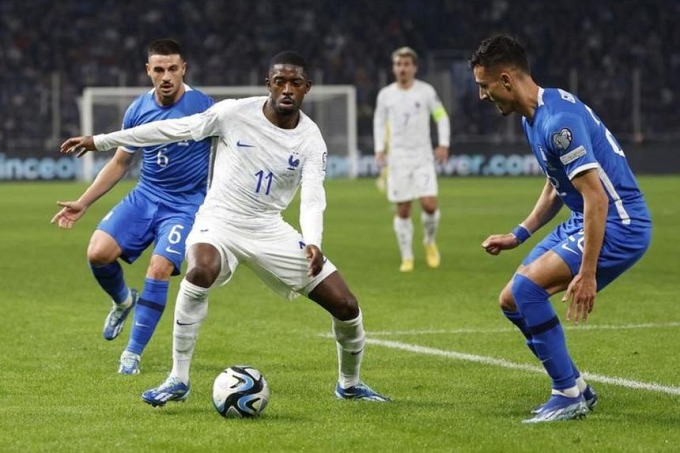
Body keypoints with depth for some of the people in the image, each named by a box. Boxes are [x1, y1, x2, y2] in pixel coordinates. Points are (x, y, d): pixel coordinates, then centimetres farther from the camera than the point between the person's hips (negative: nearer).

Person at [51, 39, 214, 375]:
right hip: (145, 196, 4)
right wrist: (84, 202, 9)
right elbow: (120, 162, 13)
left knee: (159, 268, -22)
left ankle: (133, 354, -7)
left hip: (185, 204, -4)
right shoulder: (138, 110, 1)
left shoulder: (203, 107, -11)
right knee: (98, 253, -16)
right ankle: (124, 300, 19)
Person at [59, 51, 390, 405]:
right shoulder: (235, 113, -11)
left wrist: (312, 243, -38)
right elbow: (173, 129, -5)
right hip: (219, 221, -3)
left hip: (269, 229, 3)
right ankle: (177, 381, -25)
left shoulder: (310, 140, -5)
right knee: (200, 272, -39)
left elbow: (312, 198, -16)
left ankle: (349, 385, 26)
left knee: (346, 306, -3)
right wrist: (99, 141, -4)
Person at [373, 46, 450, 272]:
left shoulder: (426, 91, 0)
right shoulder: (385, 94, 4)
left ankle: (430, 242, 17)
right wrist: (379, 149, 5)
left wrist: (443, 144, -2)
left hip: (423, 156, -1)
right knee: (402, 210, -1)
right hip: (398, 158, 1)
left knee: (429, 205, -12)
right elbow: (379, 122, 16)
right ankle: (407, 258, 10)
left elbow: (441, 116, 8)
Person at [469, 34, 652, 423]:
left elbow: (596, 196, -26)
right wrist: (518, 235, 18)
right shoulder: (534, 117, 9)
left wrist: (587, 273, -28)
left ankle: (569, 397, -12)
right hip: (583, 221, 10)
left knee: (527, 287, -22)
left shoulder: (559, 121, -23)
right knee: (512, 301, 7)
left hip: (618, 225, -10)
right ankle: (577, 389, 18)